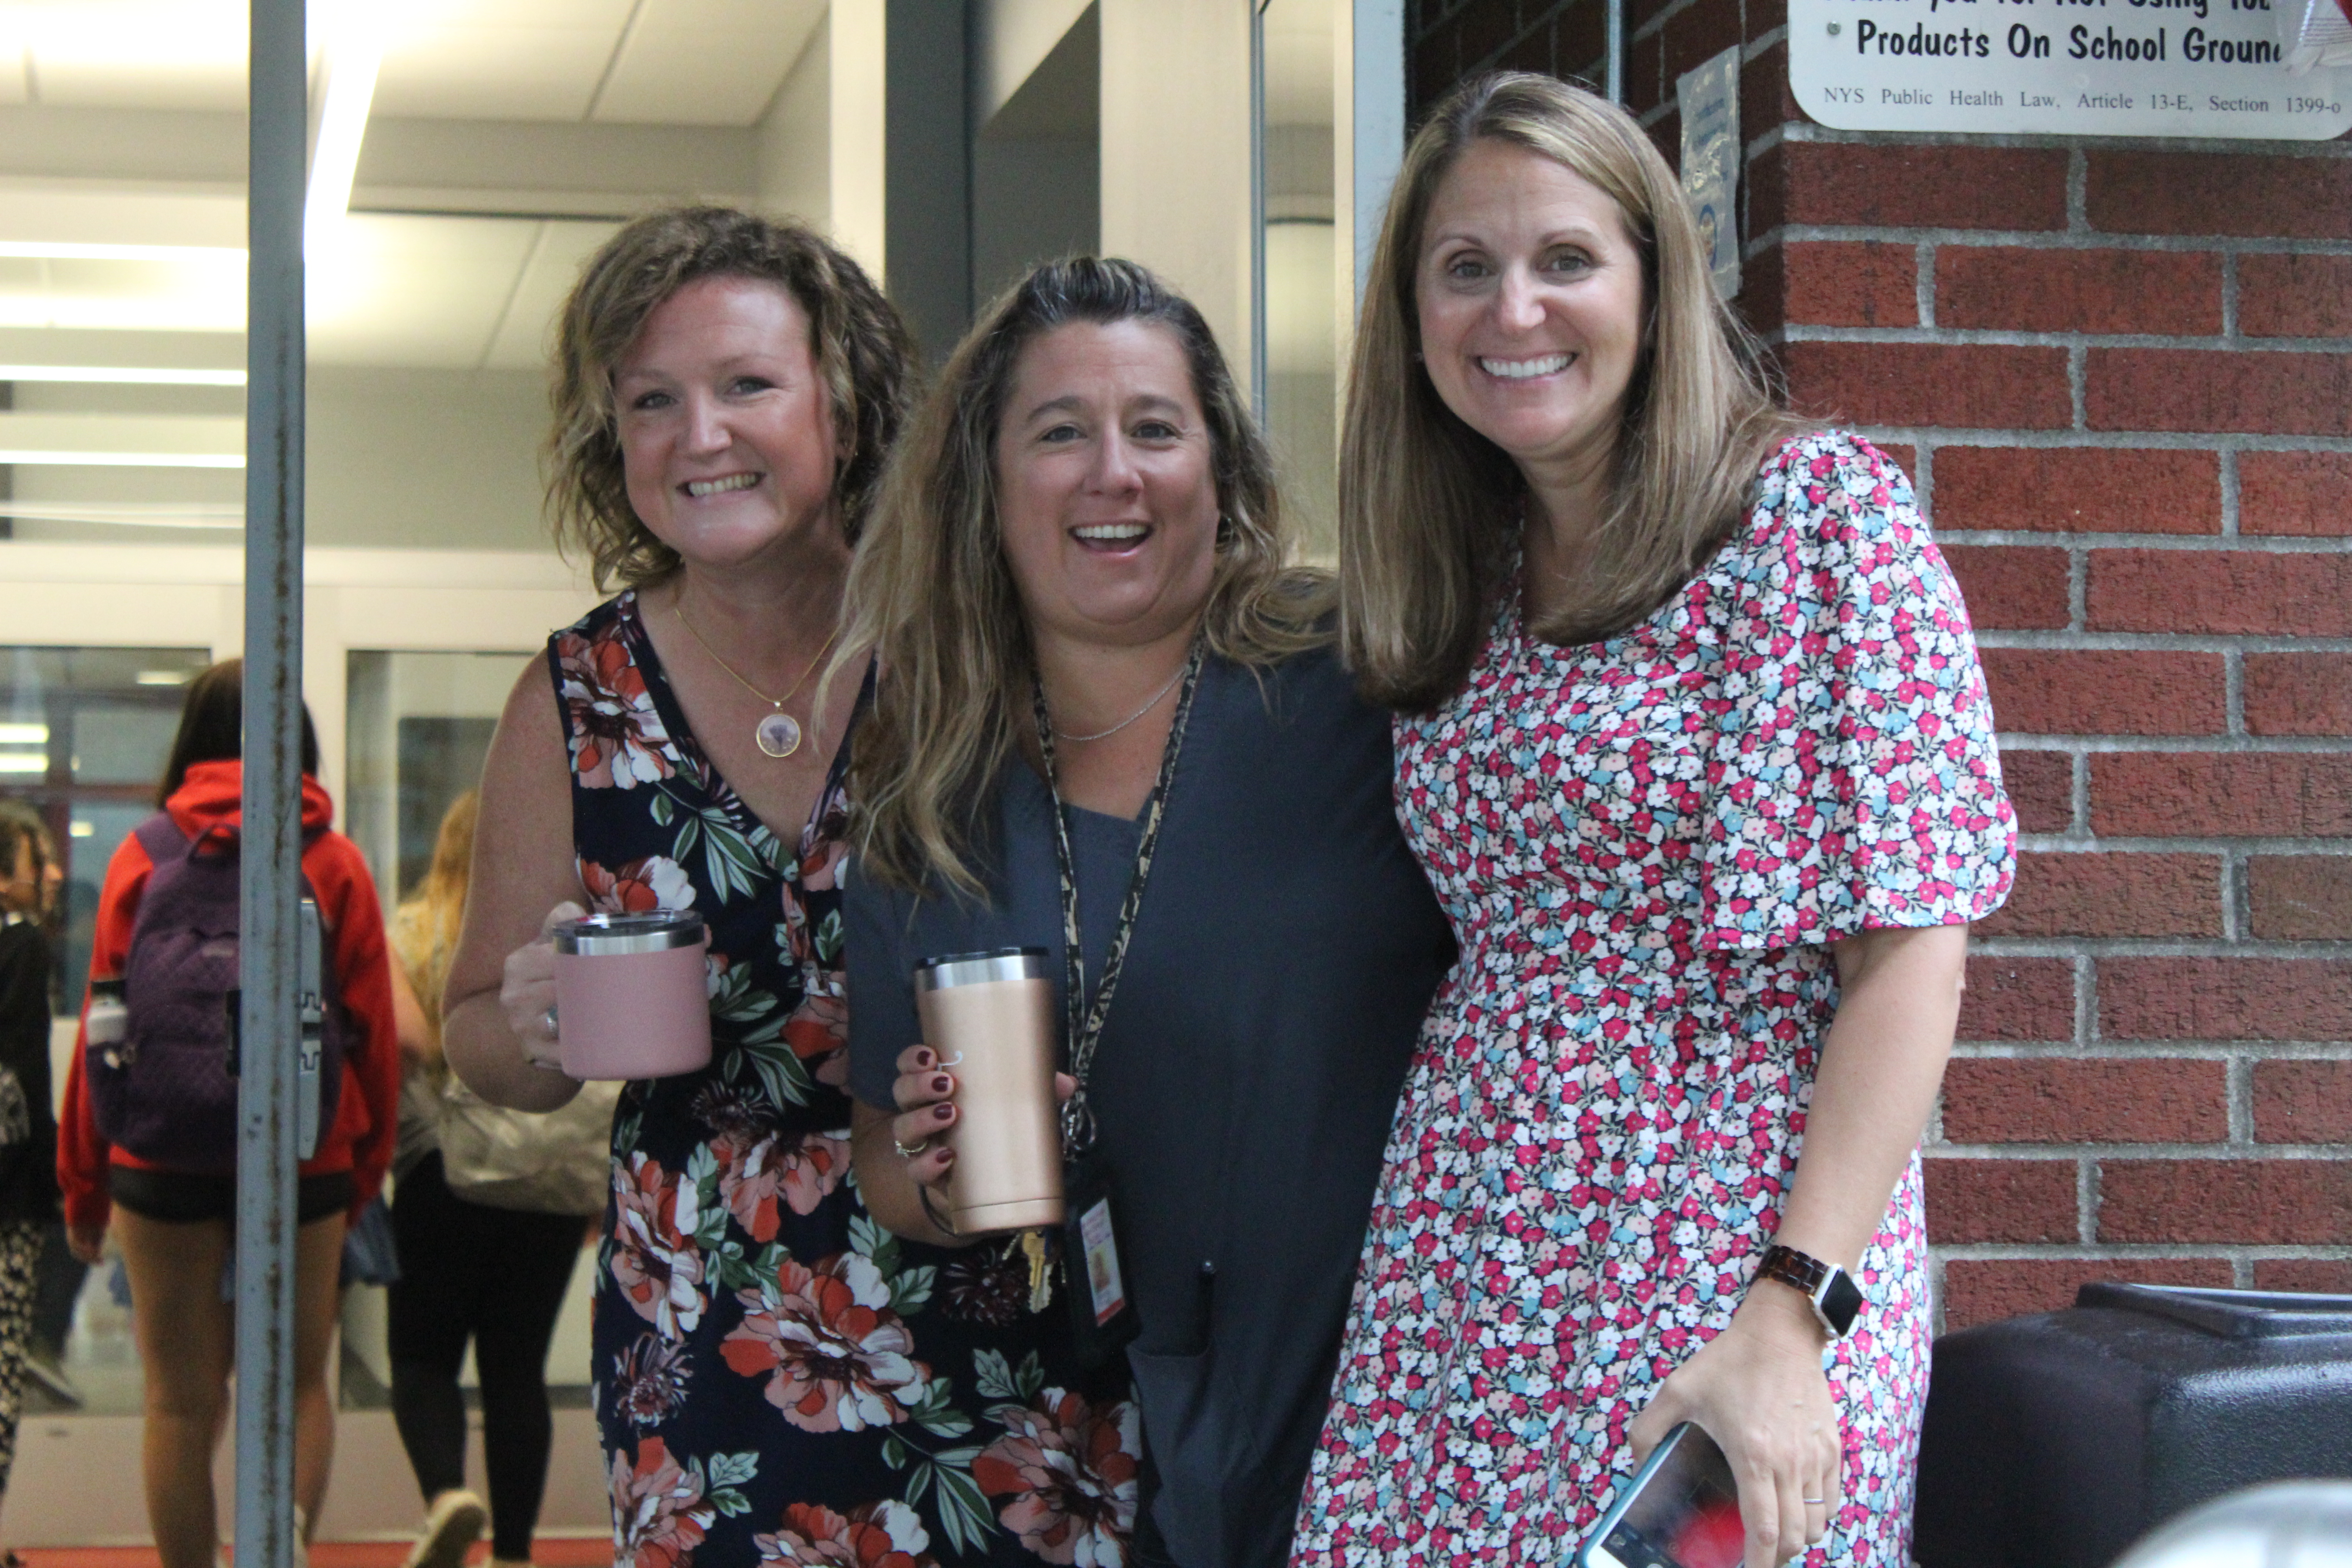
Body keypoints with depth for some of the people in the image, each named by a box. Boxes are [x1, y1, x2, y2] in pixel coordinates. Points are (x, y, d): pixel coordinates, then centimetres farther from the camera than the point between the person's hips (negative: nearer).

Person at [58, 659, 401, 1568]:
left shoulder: (141, 859, 0)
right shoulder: (337, 863, 1)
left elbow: (101, 1027, 2)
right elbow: (373, 1030, 2)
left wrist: (83, 1183, 9)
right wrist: (366, 1168, 12)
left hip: (164, 1154, 0)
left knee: (182, 1402, 7)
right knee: (298, 1383, 12)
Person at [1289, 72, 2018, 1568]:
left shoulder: (1822, 511, -7)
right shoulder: (1463, 588, 11)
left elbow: (1911, 948, -12)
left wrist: (1793, 1316, -20)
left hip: (1723, 1283, -5)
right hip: (1461, 1302, 5)